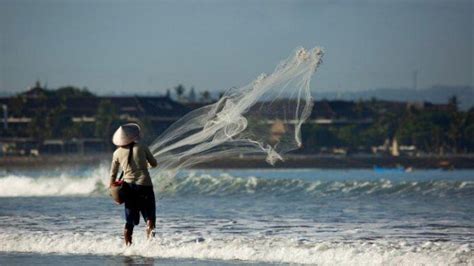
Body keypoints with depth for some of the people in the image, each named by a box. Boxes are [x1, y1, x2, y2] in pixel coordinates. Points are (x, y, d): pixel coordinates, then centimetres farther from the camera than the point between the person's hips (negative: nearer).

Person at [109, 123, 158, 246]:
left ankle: (128, 245, 11)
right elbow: (154, 164, 8)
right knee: (149, 216, 1)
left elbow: (113, 174, 10)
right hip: (144, 185, -3)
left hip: (129, 186, 3)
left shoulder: (118, 153, 4)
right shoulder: (142, 148, -2)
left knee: (130, 221, 13)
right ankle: (150, 235, -24)